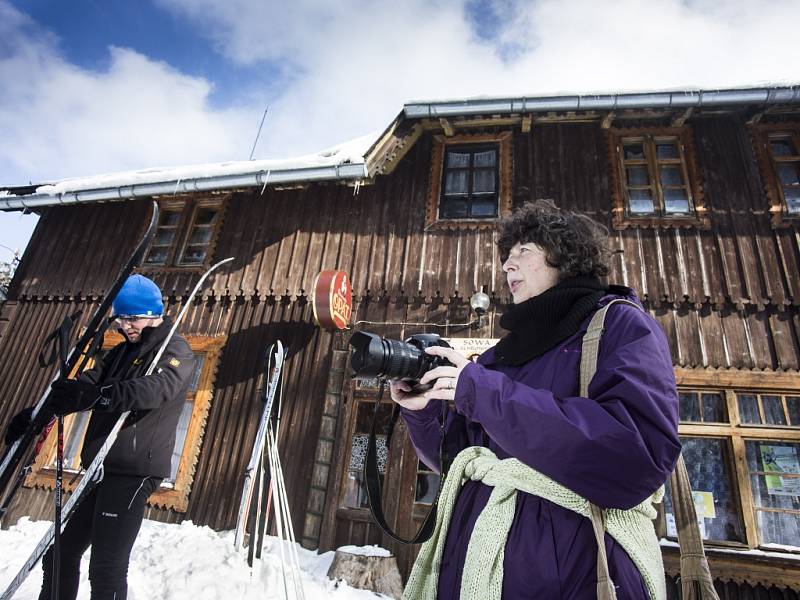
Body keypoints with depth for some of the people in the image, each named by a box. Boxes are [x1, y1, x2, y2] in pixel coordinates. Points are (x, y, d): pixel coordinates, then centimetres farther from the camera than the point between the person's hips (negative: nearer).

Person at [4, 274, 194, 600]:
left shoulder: (176, 350, -8)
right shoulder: (122, 352, 18)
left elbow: (154, 389, -26)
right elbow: (88, 381, 11)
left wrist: (95, 395, -38)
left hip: (133, 471, -8)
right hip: (101, 467, 8)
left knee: (106, 568, -8)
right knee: (59, 554, 15)